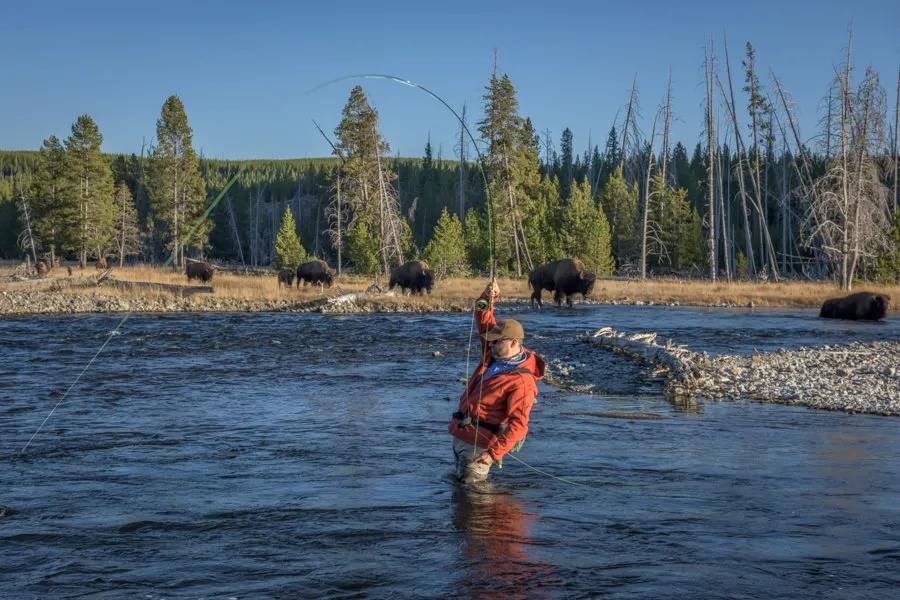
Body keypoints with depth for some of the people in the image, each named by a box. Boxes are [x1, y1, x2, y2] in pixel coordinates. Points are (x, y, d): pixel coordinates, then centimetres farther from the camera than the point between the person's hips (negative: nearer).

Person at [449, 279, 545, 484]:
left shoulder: (522, 382, -21)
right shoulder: (495, 354, 4)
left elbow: (518, 425, -26)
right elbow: (484, 323, 12)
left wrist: (494, 453, -31)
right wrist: (486, 299, -7)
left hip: (480, 443, -9)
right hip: (461, 434, 9)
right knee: (460, 481, 20)